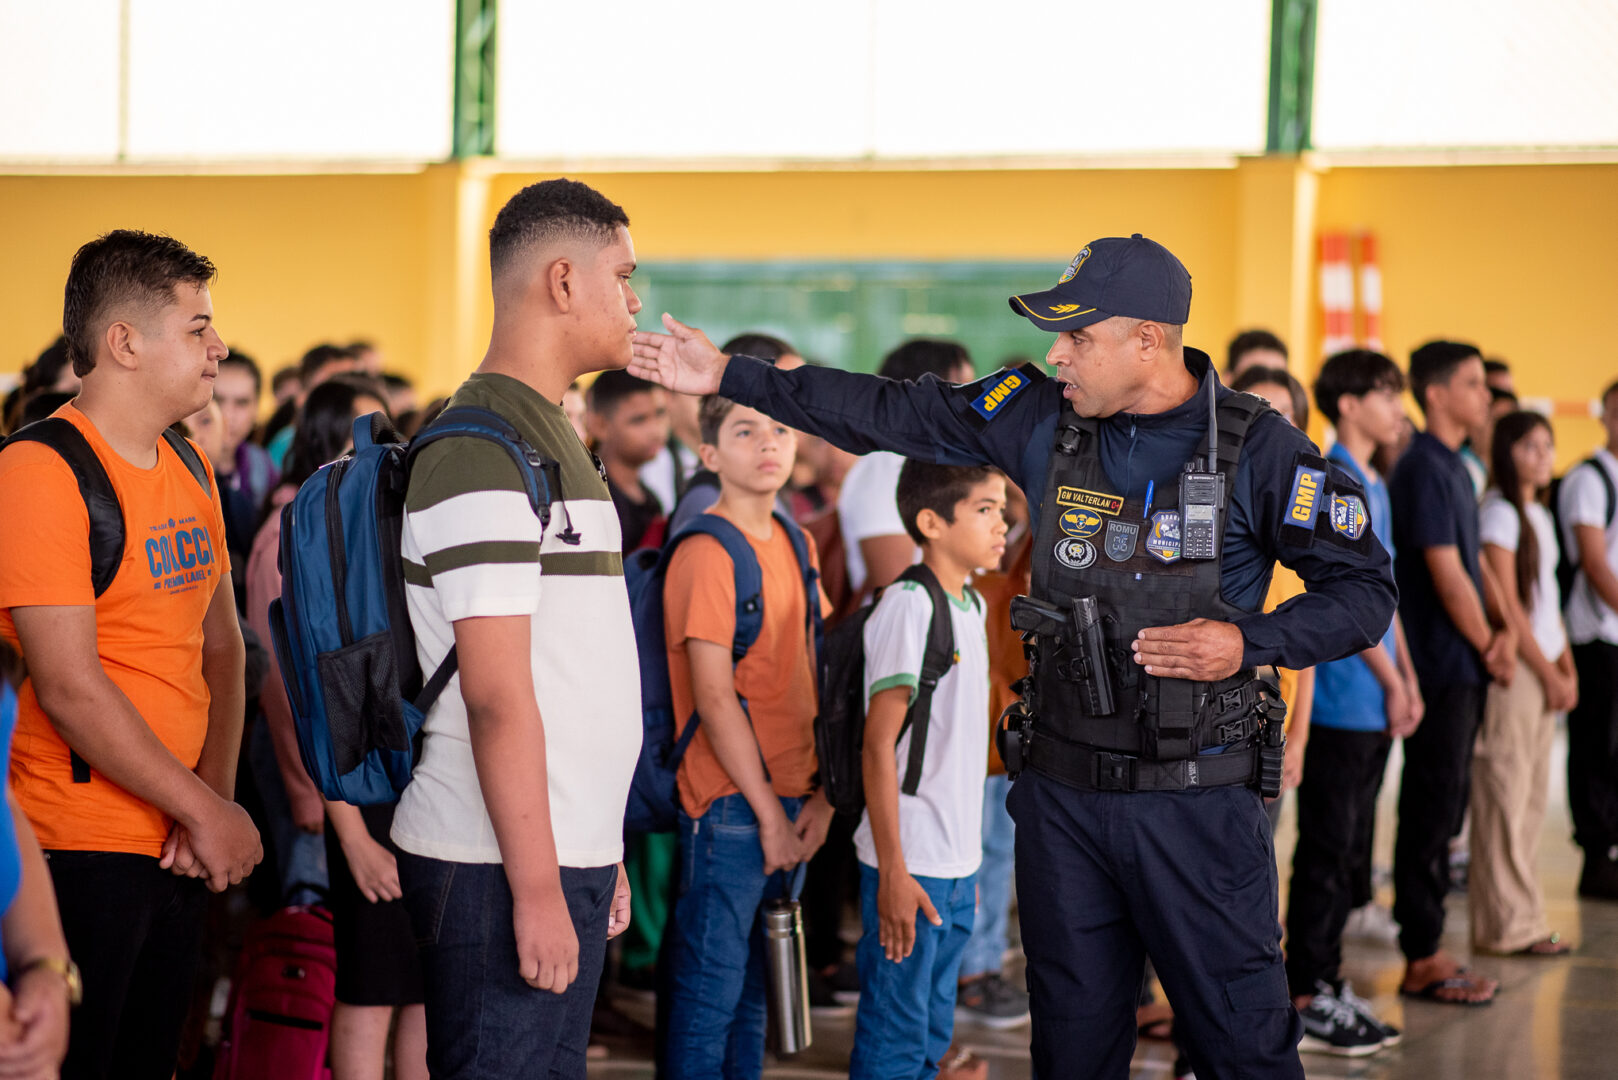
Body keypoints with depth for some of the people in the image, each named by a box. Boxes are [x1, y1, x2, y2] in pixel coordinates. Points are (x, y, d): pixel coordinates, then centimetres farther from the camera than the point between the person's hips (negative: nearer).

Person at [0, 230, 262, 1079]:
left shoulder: (190, 467, 13)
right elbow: (70, 687, -19)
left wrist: (215, 792, -3)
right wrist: (205, 812, -14)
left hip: (176, 849, 8)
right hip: (79, 850, -8)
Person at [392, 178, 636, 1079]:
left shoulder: (550, 438, 18)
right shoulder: (483, 454, -14)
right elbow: (497, 695, -19)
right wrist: (537, 887, -20)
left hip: (566, 850, 10)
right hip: (500, 867, -9)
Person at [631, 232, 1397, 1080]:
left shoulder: (1257, 450, -8)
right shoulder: (1042, 419, 2)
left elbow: (1365, 588, -4)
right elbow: (890, 414, 8)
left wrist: (1248, 644, -18)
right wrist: (729, 376, 8)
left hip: (1196, 800, -4)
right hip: (1061, 794, 4)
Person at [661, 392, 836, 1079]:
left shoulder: (796, 546, 11)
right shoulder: (707, 553, -13)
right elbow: (713, 699, -15)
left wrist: (822, 795, 5)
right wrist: (769, 811, -12)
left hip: (789, 804, 8)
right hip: (731, 804, -8)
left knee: (753, 992, 14)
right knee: (710, 994, -2)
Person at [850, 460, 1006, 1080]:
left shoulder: (970, 605, 12)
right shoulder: (908, 606, -14)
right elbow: (879, 744, -16)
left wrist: (968, 865, 17)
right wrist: (893, 871, -18)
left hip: (957, 866, 8)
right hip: (910, 866, -8)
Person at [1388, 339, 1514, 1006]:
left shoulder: (1453, 467, 15)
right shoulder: (1424, 469, -15)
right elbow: (1446, 573, -18)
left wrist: (1505, 630, 0)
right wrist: (1490, 648, -7)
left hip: (1462, 668, 10)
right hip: (1441, 668, -10)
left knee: (1443, 808, 12)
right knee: (1432, 808, -5)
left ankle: (1427, 945, 19)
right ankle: (1422, 962, 0)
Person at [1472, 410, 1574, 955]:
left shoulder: (1540, 515, 17)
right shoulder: (1499, 513, -10)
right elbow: (1506, 604, -14)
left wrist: (1567, 670, 10)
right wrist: (1548, 675, -12)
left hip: (1542, 669, 9)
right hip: (1511, 668, -9)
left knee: (1531, 799, 10)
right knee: (1505, 797, -5)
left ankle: (1520, 917, 15)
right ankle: (1508, 925, -1)